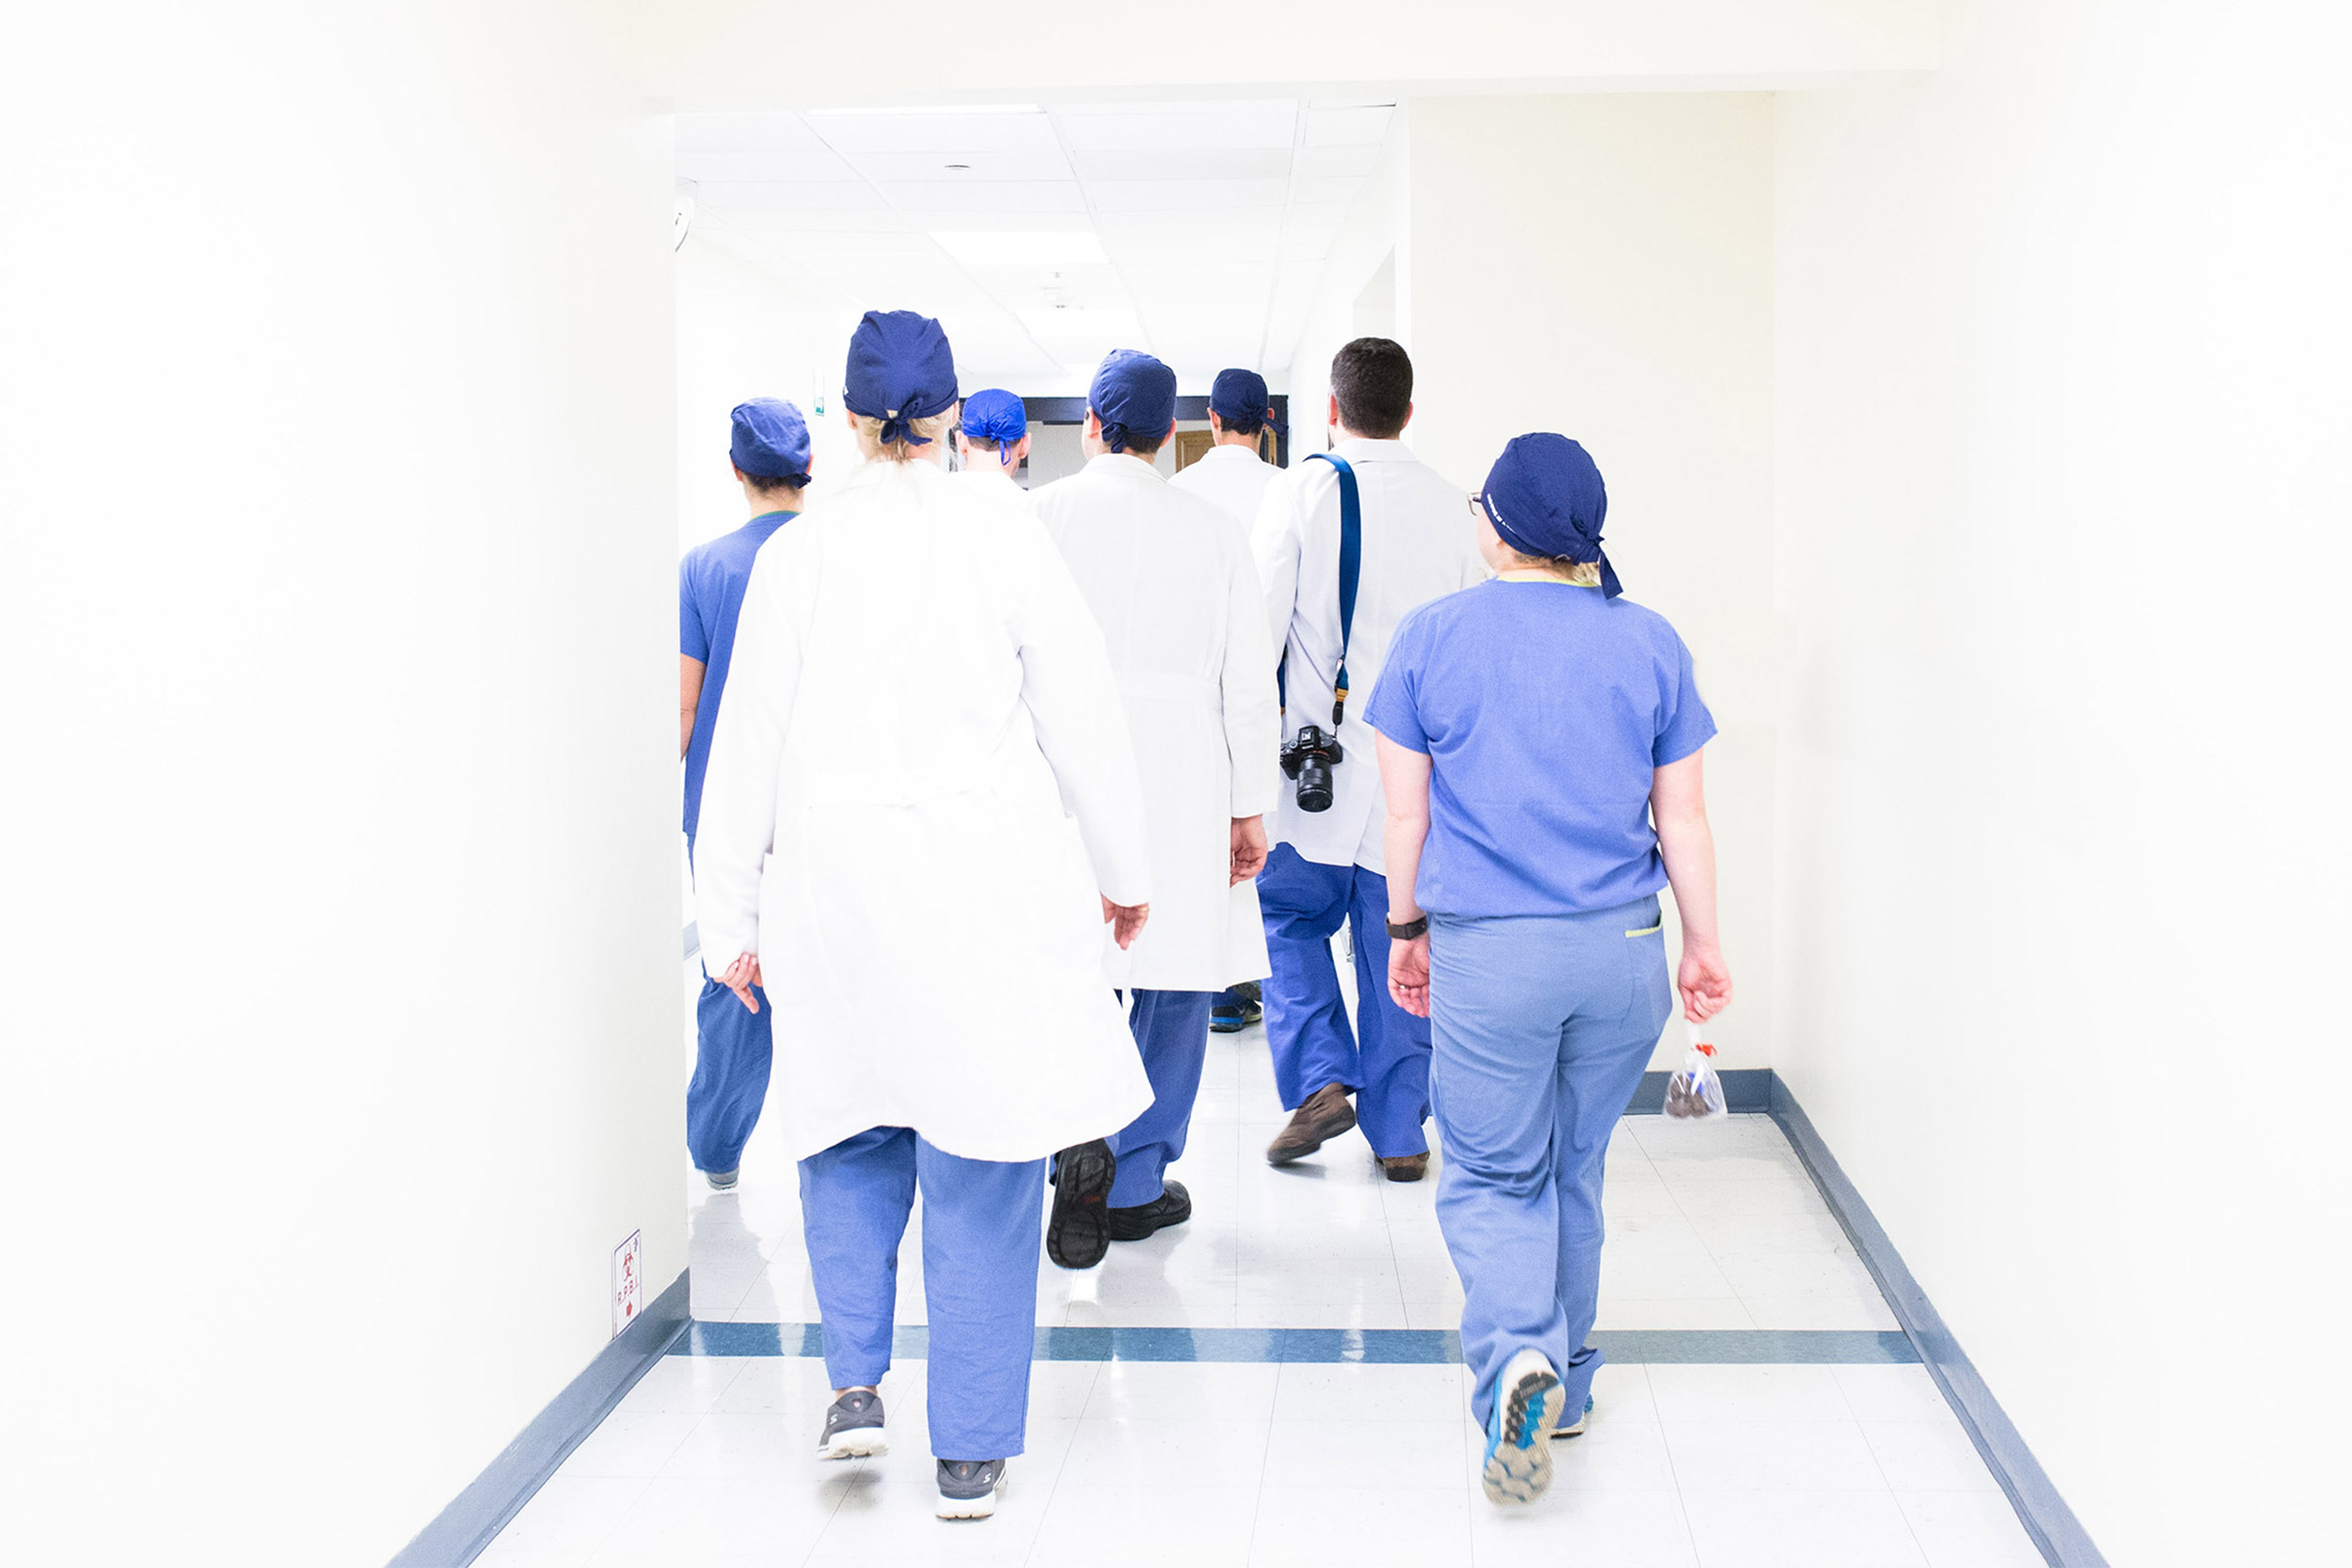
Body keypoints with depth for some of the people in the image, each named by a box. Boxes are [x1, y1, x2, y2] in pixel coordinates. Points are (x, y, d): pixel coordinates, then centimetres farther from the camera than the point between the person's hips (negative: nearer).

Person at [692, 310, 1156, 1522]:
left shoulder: (797, 552, -2)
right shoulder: (1005, 536, -5)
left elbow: (748, 745, 1)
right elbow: (1083, 716, -1)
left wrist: (734, 916, 9)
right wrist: (1121, 867, 12)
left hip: (838, 887, 1)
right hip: (994, 886, -1)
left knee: (851, 1135, 21)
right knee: (982, 1168, 7)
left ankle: (855, 1381, 11)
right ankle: (970, 1453, 13)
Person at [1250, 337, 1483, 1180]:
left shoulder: (1299, 489, -6)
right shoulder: (1450, 504, 4)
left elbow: (1261, 623, -8)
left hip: (1317, 754, -2)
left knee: (1291, 918, 15)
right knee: (1399, 944, 9)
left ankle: (1320, 1077, 0)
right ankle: (1400, 1130, 14)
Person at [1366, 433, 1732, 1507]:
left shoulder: (1434, 636, -3)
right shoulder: (1650, 642, 2)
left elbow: (1406, 811, 0)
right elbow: (1683, 819, 4)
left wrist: (1407, 930, 12)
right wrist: (1704, 944, 14)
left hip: (1486, 953, -3)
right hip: (1624, 948, 3)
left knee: (1492, 1179, 7)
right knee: (1576, 1171, 18)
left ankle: (1518, 1362, -17)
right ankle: (1565, 1386, 30)